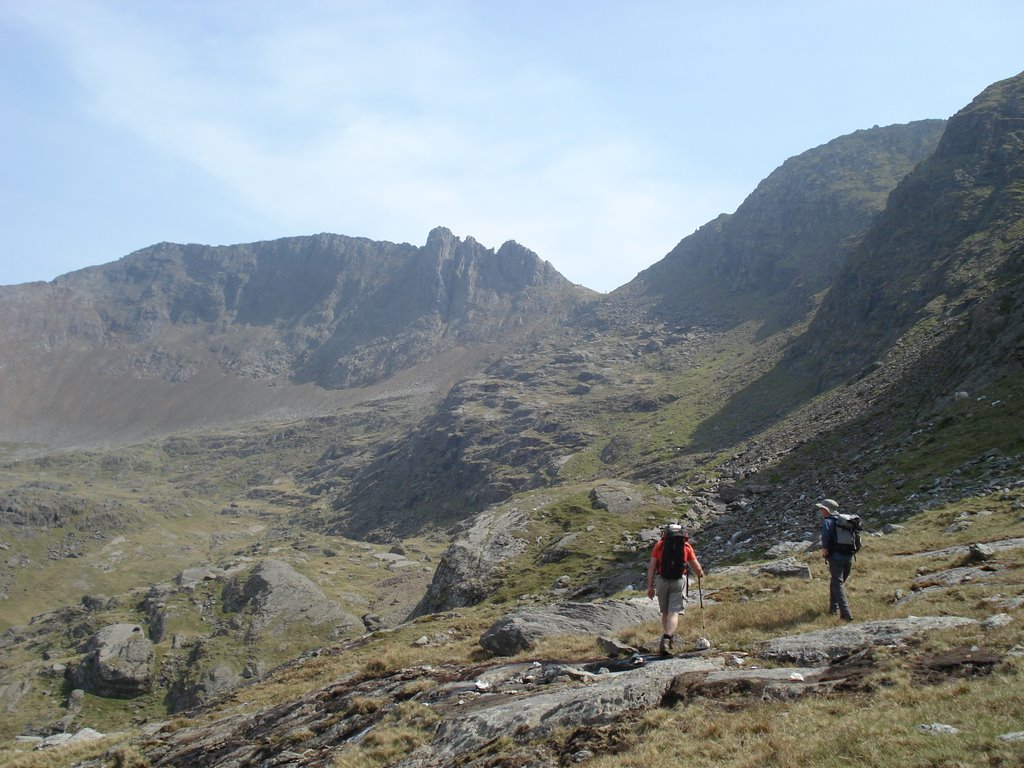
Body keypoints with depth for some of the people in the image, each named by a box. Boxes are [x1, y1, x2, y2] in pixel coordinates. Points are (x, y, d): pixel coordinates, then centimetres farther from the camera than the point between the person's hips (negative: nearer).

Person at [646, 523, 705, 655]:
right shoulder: (686, 546, 6)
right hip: (678, 581, -1)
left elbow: (651, 567, 0)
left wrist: (650, 586, 2)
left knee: (665, 613, 19)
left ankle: (667, 638, 25)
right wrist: (701, 573, 31)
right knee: (674, 613, -5)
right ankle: (666, 639, -23)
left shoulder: (659, 545, 6)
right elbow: (696, 567, 8)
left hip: (662, 580, 2)